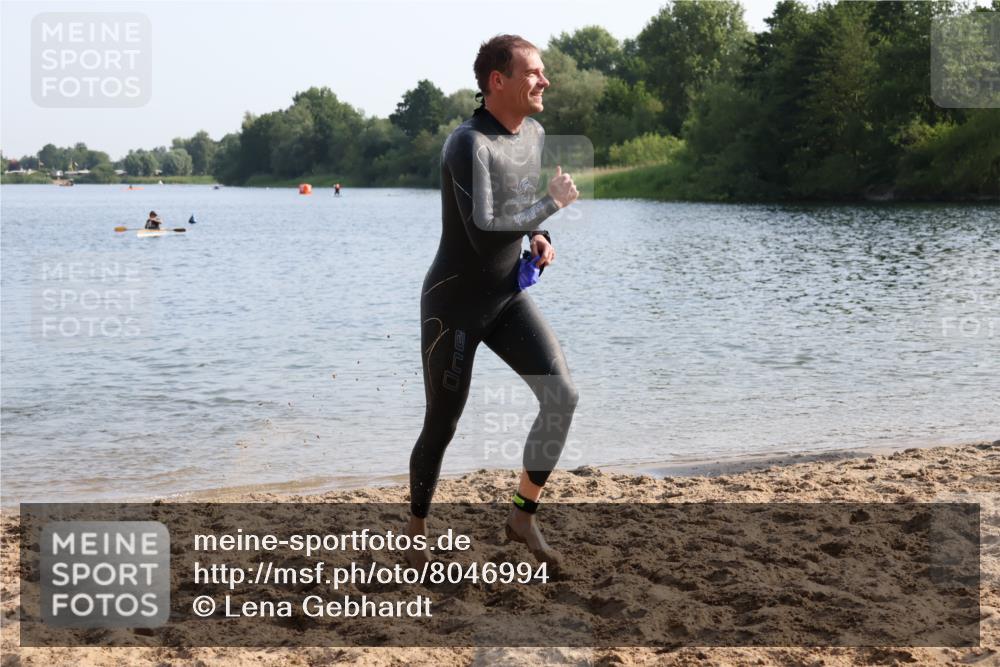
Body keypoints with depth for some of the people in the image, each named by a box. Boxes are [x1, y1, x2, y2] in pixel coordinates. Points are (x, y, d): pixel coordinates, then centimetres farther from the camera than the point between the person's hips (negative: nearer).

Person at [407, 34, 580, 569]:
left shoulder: (533, 134, 4)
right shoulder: (469, 144, -23)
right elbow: (484, 232, -32)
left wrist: (539, 237, 2)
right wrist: (554, 204, -21)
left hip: (508, 297, 7)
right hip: (455, 302, -7)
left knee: (562, 394, -11)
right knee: (442, 424, 4)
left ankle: (523, 516, 3)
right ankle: (416, 528, 27)